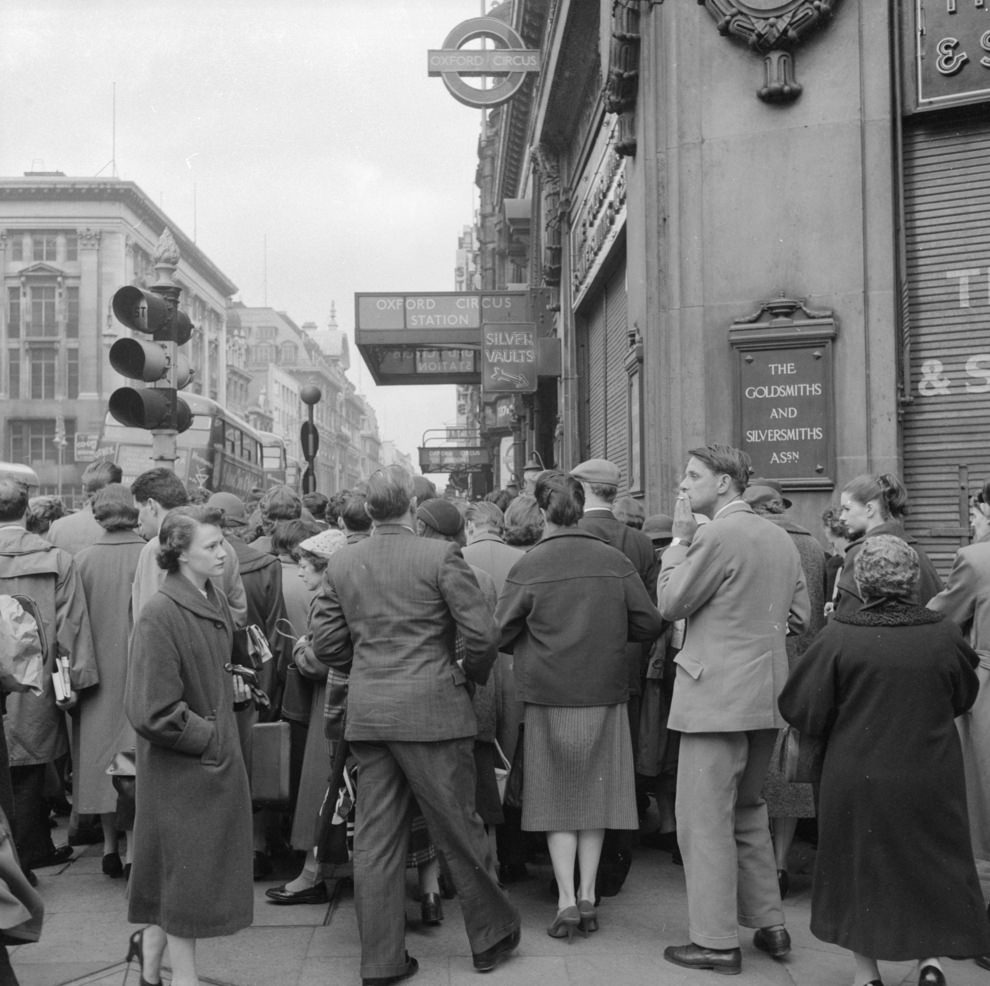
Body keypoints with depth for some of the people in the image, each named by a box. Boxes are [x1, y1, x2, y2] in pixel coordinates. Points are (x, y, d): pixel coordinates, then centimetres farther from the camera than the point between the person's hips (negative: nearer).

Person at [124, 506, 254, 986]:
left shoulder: (215, 600, 5)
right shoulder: (159, 616, -21)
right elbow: (154, 712, -22)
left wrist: (229, 685, 7)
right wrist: (210, 738, -14)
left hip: (218, 756, 8)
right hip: (181, 763, -8)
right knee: (187, 871, 4)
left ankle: (151, 947, 36)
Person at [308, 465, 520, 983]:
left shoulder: (341, 563, 4)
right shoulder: (441, 556, -10)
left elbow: (326, 644, 6)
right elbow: (481, 634, -12)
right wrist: (470, 673, 7)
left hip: (366, 715, 4)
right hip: (431, 711, -4)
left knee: (374, 838, 8)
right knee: (457, 829, 9)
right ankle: (490, 937, 24)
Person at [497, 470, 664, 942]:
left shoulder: (528, 567, -12)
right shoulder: (616, 562, -6)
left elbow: (500, 634, -8)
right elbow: (650, 625, -2)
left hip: (550, 697, -2)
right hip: (605, 695, 2)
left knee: (557, 797, 9)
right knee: (595, 793, 14)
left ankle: (566, 901, 5)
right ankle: (587, 896, 16)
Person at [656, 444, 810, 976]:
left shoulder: (715, 536, -15)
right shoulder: (781, 538, 11)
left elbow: (670, 604, -9)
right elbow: (799, 615, 15)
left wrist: (679, 539, -3)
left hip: (717, 695, -9)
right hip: (767, 696, 9)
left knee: (704, 818, -1)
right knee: (748, 811, 20)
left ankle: (716, 941, 4)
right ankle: (769, 925, 25)